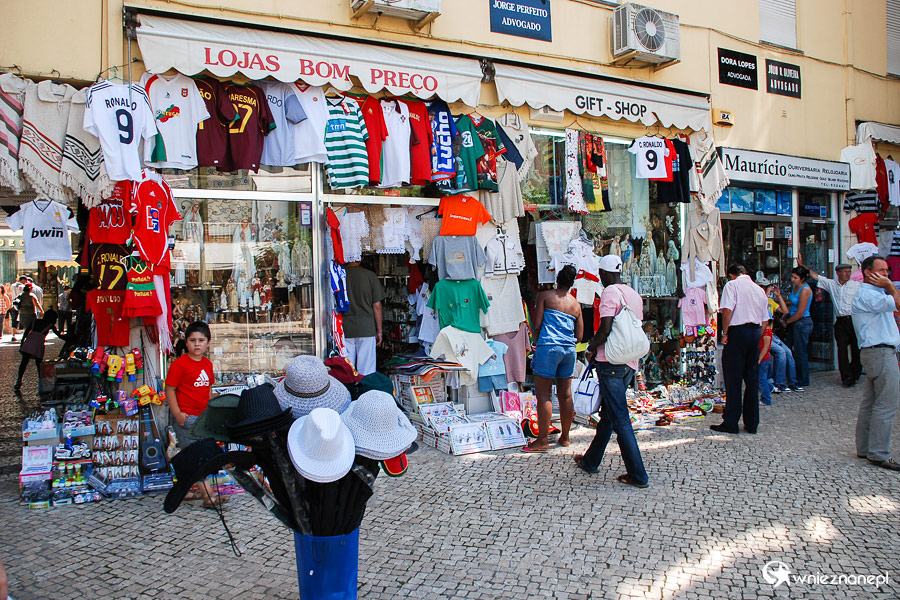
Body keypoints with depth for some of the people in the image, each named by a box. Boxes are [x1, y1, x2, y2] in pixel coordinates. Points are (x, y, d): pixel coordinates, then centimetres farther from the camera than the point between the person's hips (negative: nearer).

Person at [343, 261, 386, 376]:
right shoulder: (370, 275, -4)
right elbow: (377, 305, -2)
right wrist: (379, 331, 6)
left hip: (345, 328, 1)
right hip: (366, 328, -1)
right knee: (366, 369, 5)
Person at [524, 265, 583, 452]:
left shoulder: (545, 295, 1)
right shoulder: (576, 304, 13)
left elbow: (537, 325, -5)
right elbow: (579, 335, 12)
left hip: (548, 347, -5)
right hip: (569, 349, 5)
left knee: (543, 395, -2)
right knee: (565, 394, 11)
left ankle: (542, 440, -1)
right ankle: (565, 437, 20)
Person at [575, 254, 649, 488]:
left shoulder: (609, 292, -11)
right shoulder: (634, 294, 13)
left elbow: (605, 329, -21)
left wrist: (591, 348, -3)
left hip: (611, 362, -9)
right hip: (630, 363, 9)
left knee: (620, 419, -4)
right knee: (607, 414, 18)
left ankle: (638, 475, -2)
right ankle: (591, 461, 31)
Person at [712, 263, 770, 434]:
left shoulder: (732, 285, -2)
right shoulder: (759, 289, 17)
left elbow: (727, 309, -17)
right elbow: (765, 320, 16)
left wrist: (724, 332, -11)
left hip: (738, 331, -6)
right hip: (755, 332, 6)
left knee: (733, 380, -1)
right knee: (752, 379, 10)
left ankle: (731, 423, 2)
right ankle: (751, 423, 14)